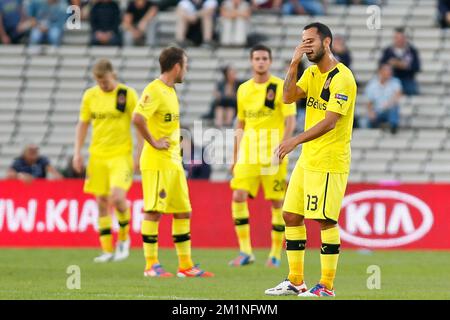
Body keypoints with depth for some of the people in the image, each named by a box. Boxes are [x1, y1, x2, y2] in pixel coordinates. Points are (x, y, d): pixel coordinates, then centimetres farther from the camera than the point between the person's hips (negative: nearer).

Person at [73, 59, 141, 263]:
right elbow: (82, 124, 14)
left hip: (121, 155, -4)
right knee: (102, 202, 3)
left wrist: (140, 154, -6)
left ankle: (124, 237, 6)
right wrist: (77, 152, 6)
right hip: (97, 155, 4)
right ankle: (107, 250, 10)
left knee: (117, 198, -19)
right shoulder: (90, 95, 6)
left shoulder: (128, 95, -5)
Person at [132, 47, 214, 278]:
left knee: (183, 211, 10)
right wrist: (153, 142, -20)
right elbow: (137, 118, -28)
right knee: (154, 211, -6)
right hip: (156, 162, -10)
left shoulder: (170, 90, 16)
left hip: (174, 161, 10)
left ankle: (185, 265, 14)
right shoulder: (154, 90, -14)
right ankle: (151, 265, -2)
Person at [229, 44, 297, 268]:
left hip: (273, 152, -4)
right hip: (248, 152, 4)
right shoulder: (243, 89, 12)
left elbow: (290, 122, -8)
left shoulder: (281, 87, -3)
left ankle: (275, 254, 10)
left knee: (277, 201, 0)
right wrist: (235, 157, 18)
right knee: (238, 196, -9)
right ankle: (245, 251, -5)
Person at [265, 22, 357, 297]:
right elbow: (289, 97, 1)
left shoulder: (341, 78, -15)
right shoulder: (311, 73, 12)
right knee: (291, 216, 8)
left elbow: (330, 122, -22)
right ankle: (296, 282, 15)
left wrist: (296, 141, -28)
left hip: (330, 161, -9)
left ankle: (327, 286, -3)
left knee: (325, 219, -8)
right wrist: (294, 64, -9)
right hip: (307, 159, 9)